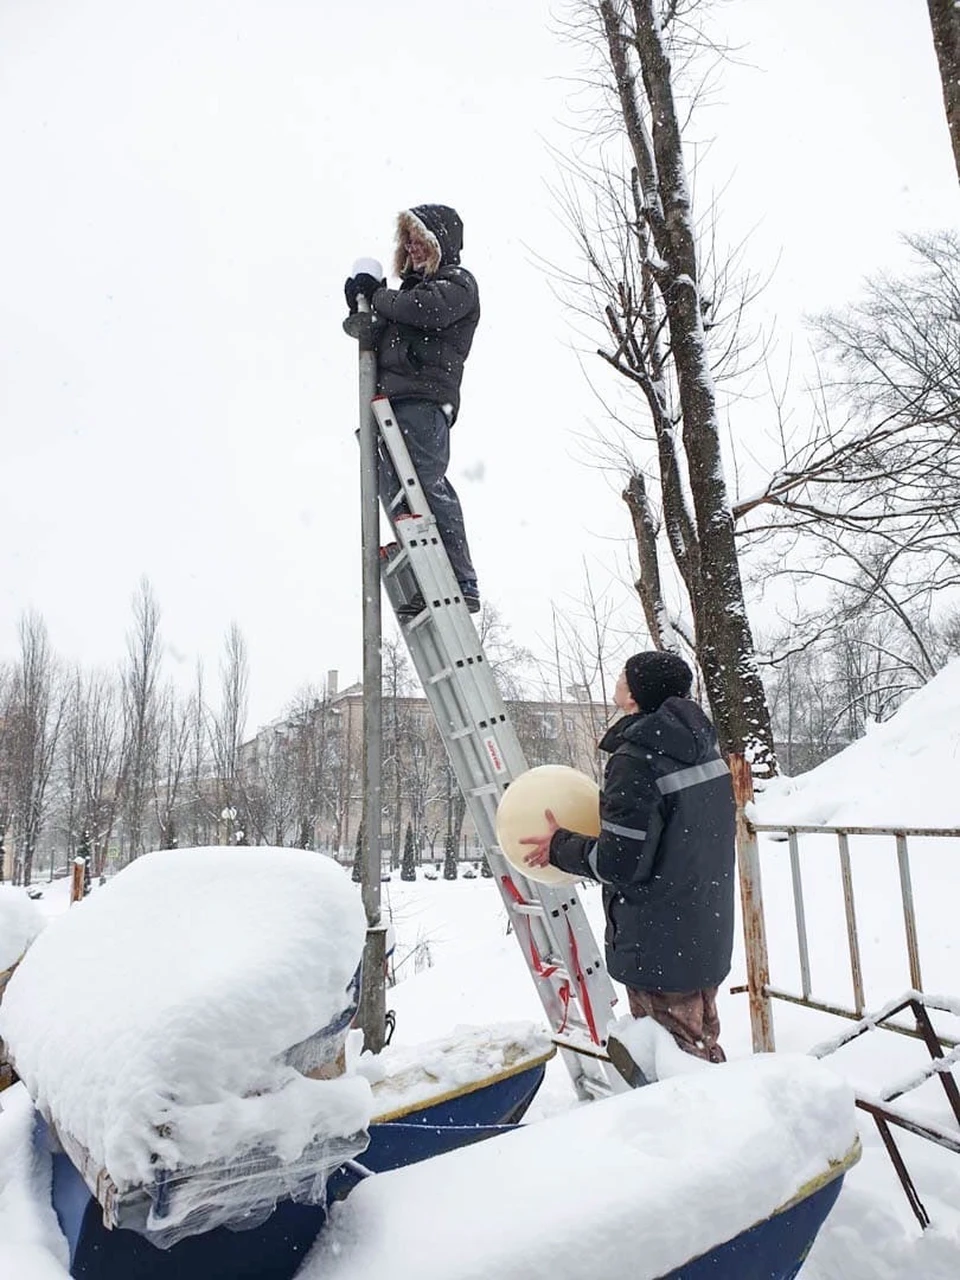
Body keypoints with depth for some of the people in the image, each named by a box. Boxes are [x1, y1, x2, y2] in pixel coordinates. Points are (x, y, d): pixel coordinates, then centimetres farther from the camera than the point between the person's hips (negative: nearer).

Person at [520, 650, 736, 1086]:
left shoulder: (636, 759, -22)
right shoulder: (704, 750, 6)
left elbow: (620, 862, -23)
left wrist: (559, 847, -7)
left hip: (659, 949, -9)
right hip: (706, 940, 9)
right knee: (700, 1050, 23)